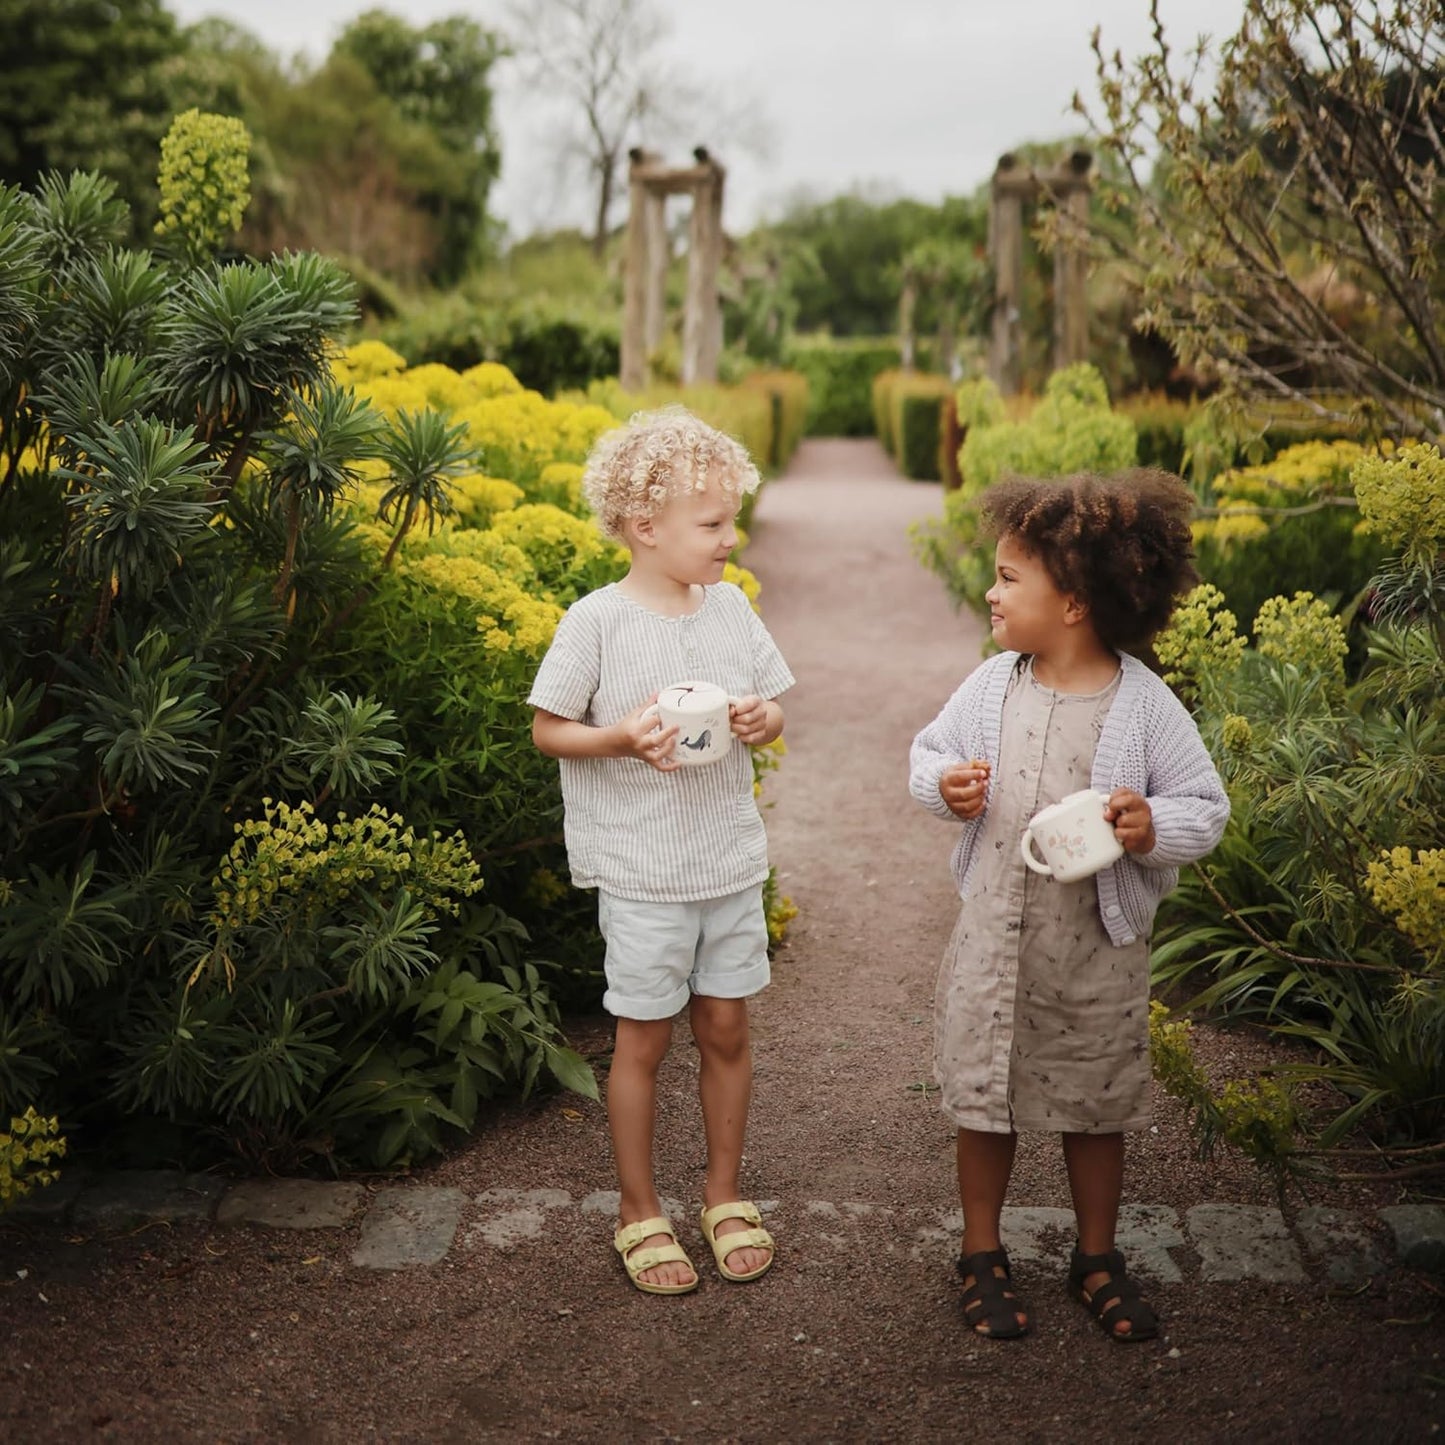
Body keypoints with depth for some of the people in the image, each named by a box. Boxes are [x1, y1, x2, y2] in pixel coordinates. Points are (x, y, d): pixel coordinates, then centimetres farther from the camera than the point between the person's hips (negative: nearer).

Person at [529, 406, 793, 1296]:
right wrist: (624, 738, -22)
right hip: (641, 872, -4)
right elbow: (548, 730, -6)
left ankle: (726, 1193, 32)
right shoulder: (597, 621, -12)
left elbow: (775, 709, 11)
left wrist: (763, 719, -12)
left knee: (727, 1029, 13)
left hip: (732, 861, 4)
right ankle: (640, 1210, 26)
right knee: (645, 1040, 7)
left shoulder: (731, 607, 2)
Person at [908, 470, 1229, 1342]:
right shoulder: (990, 686, -4)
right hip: (994, 942, 2)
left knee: (1098, 1109, 16)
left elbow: (1206, 807, -6)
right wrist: (944, 784, -11)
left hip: (1099, 954, -2)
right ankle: (982, 1253, 33)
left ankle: (1098, 1257, 37)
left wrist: (1153, 830, -26)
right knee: (985, 1104, 13)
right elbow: (930, 751, 11)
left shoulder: (1145, 705, -13)